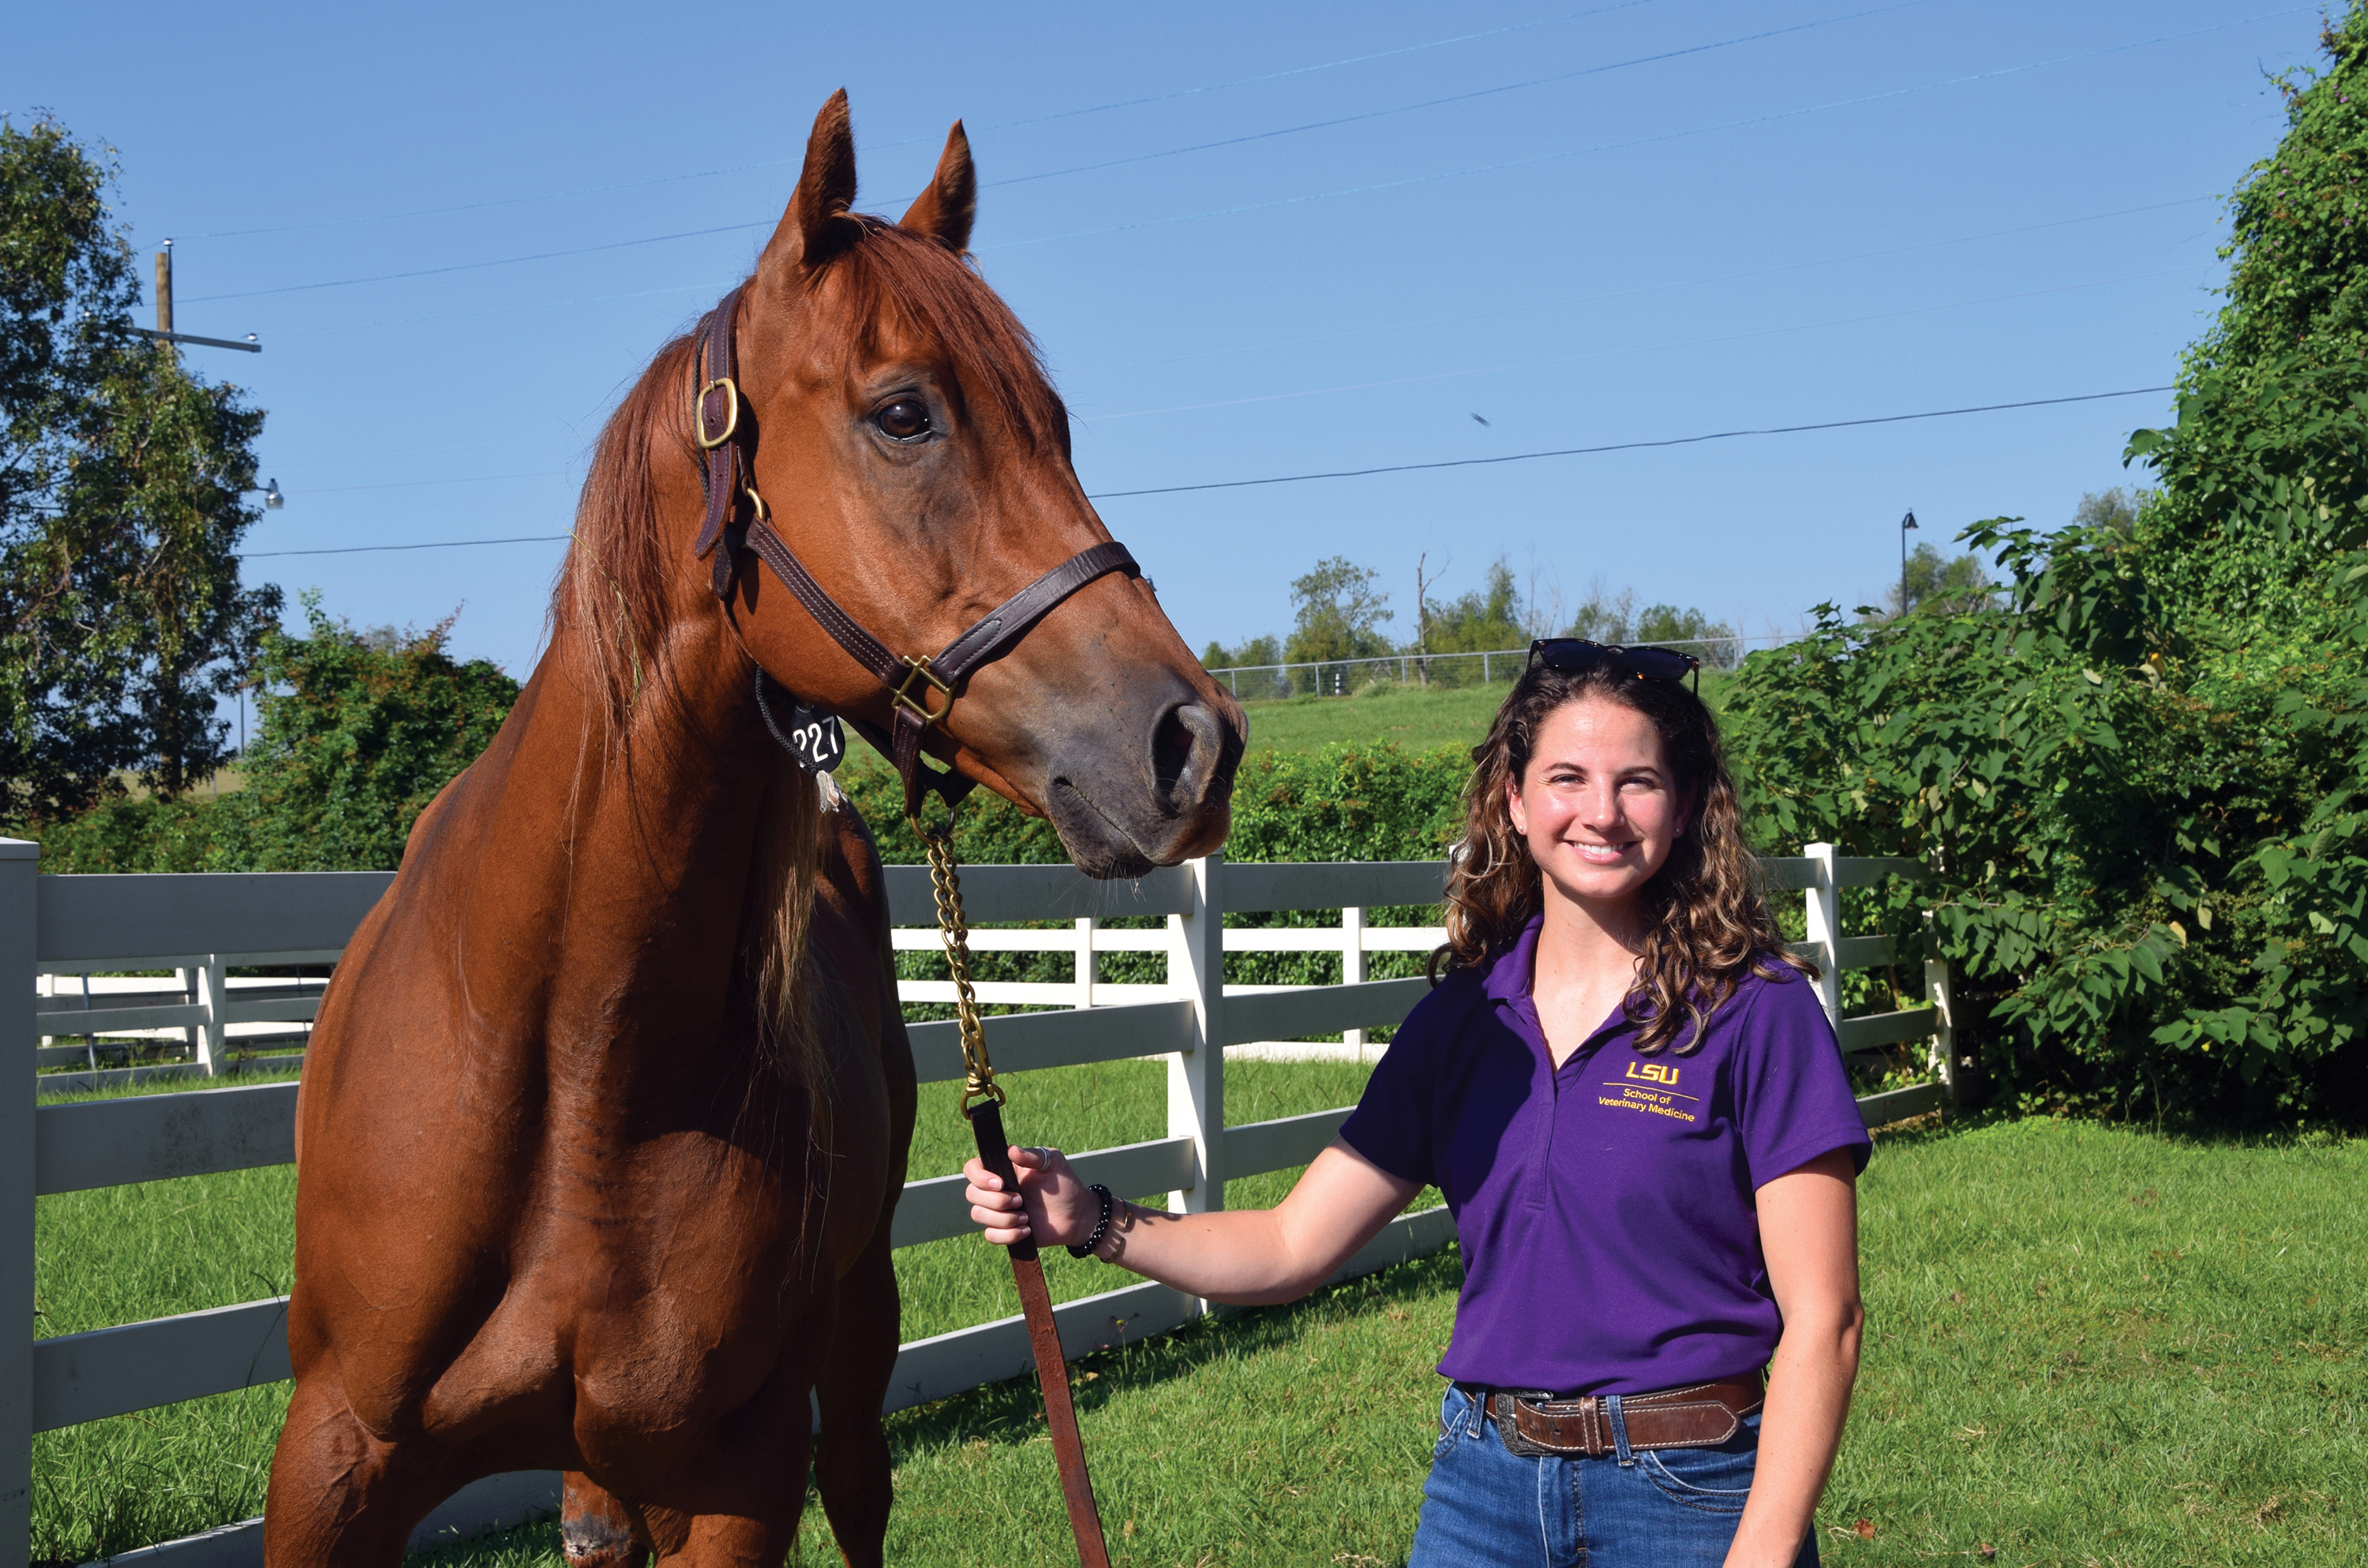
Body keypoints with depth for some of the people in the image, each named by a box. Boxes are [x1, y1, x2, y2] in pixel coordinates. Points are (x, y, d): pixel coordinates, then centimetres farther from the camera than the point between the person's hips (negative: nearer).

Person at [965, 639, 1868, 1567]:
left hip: (1689, 1493, -4)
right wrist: (1091, 1223, -9)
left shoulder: (1755, 1011, -10)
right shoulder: (1462, 1016, 3)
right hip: (1482, 1483, 4)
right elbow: (1293, 1247, 5)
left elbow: (1821, 1320, -12)